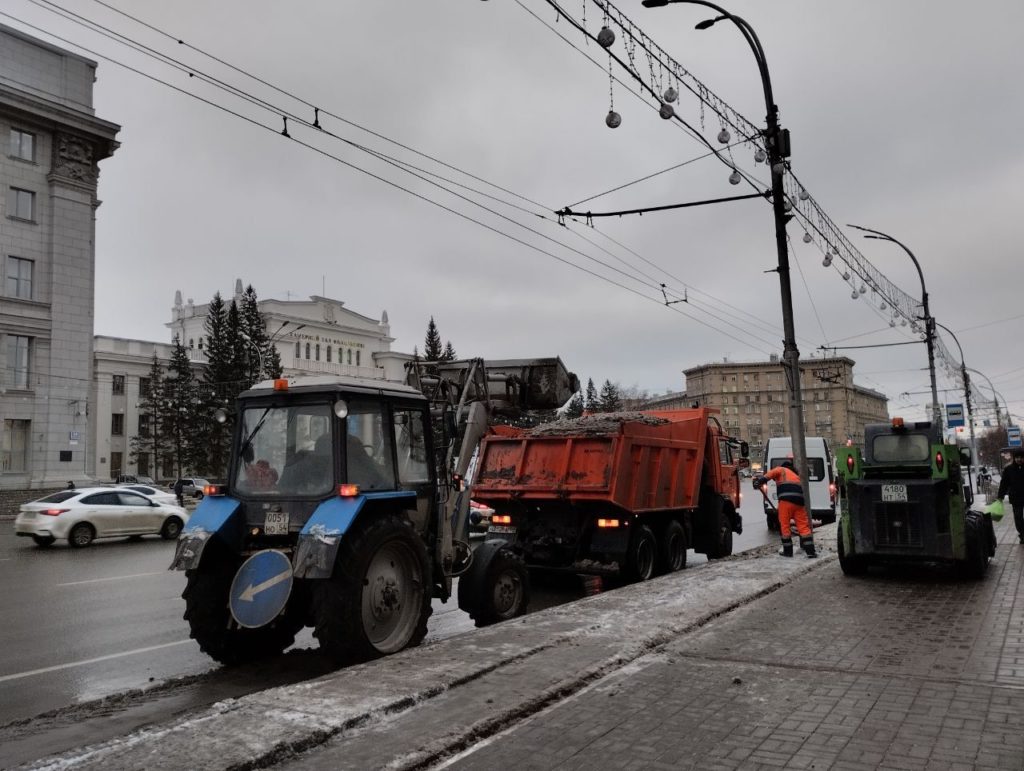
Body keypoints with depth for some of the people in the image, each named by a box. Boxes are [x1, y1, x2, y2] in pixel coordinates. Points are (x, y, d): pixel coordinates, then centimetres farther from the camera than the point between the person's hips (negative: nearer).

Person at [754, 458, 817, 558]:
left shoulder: (781, 470, 20)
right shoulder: (797, 476, 37)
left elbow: (771, 473, -3)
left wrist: (760, 481, -13)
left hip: (786, 499, -5)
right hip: (799, 500, 6)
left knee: (784, 524, 4)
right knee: (803, 525, 8)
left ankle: (788, 551, 8)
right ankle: (810, 551, 4)